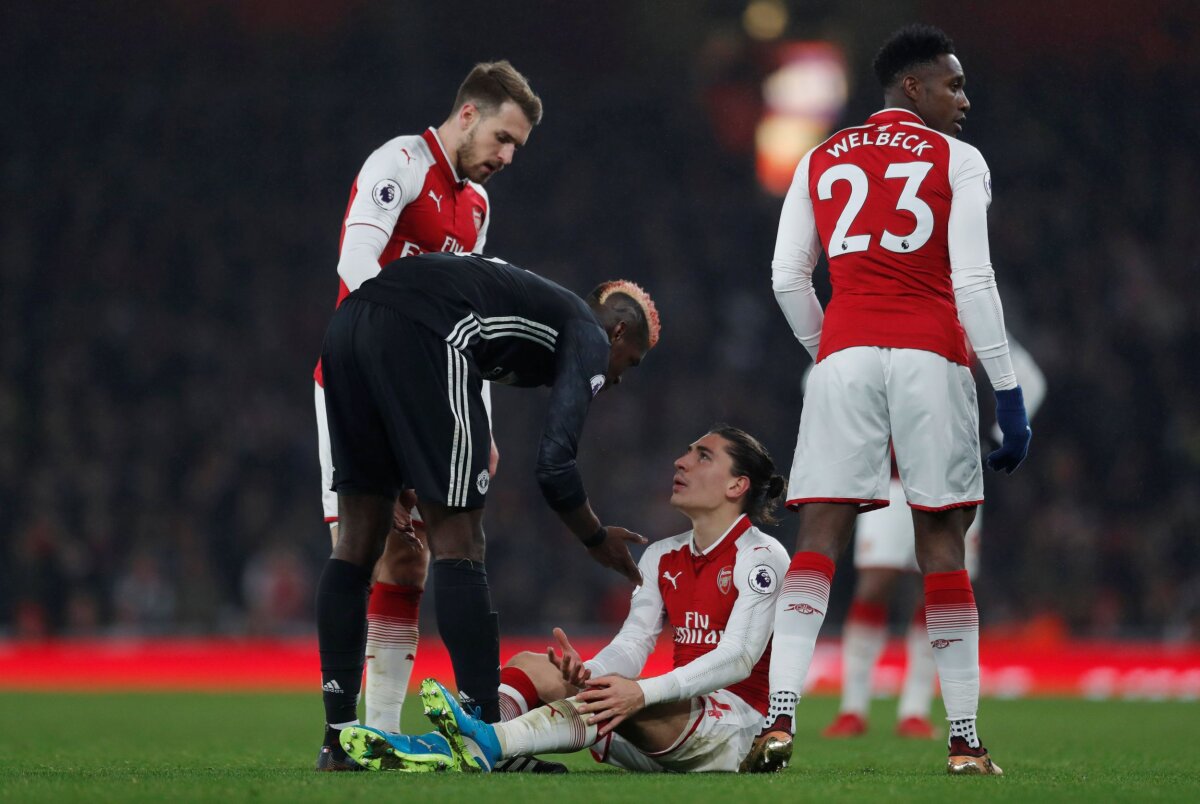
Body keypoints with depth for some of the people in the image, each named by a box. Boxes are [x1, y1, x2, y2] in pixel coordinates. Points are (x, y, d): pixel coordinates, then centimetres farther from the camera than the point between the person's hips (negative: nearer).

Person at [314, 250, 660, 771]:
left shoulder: (537, 302, 36)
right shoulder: (590, 338, 14)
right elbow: (554, 464, 2)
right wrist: (598, 541, 18)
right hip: (419, 336, -8)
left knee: (358, 537, 15)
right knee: (458, 546, -1)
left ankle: (339, 736, 17)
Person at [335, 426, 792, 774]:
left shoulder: (762, 557, -6)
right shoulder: (663, 559, 17)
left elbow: (738, 657, -18)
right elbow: (632, 645, 5)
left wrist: (643, 691, -32)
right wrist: (586, 673, -20)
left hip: (736, 727, -7)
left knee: (620, 695, -38)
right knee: (532, 666, -9)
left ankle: (485, 745, -59)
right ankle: (446, 748, -40)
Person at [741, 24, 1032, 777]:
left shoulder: (821, 162, 15)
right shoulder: (956, 161, 3)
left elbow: (788, 278, 11)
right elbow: (974, 282, -5)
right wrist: (1009, 393, -3)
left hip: (845, 356, 3)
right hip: (931, 357, -2)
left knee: (819, 538, 0)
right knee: (942, 544, 3)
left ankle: (779, 720, -16)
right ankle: (965, 740, 4)